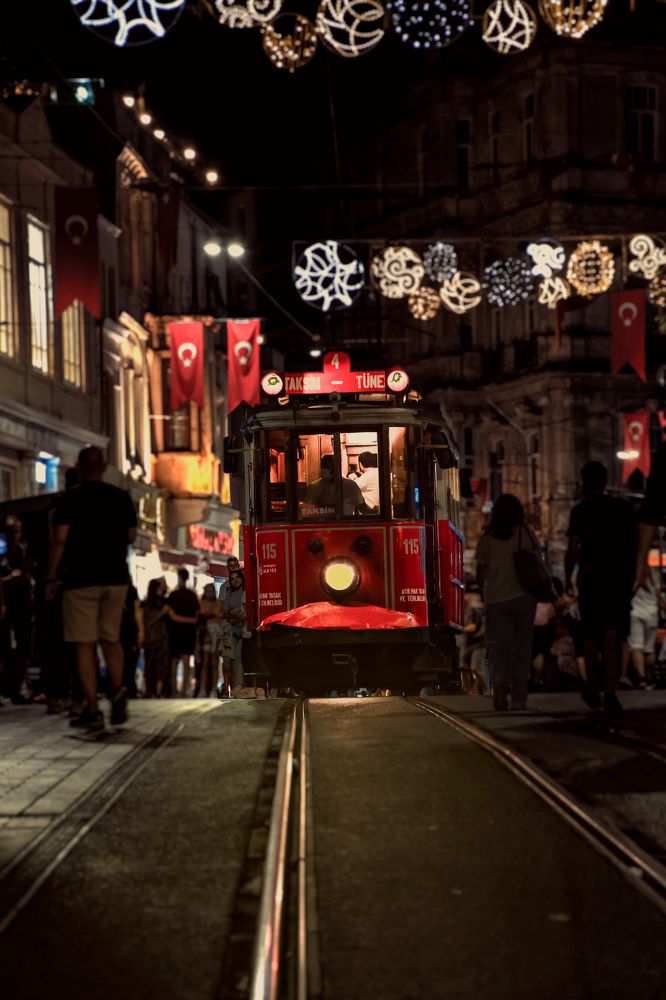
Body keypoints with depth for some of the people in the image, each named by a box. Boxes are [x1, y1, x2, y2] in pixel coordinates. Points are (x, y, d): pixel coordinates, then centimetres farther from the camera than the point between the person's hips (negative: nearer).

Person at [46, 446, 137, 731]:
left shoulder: (70, 498, -6)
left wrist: (51, 577, -6)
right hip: (116, 577, 3)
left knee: (85, 644, 0)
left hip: (80, 579, -3)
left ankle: (92, 710, -5)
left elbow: (60, 538, -12)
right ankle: (117, 689, -9)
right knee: (111, 638, 16)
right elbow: (130, 536, 10)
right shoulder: (121, 497, 5)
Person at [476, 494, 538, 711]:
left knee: (498, 646, 4)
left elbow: (480, 572, 6)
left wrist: (485, 595, 18)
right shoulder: (524, 533, 0)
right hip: (522, 596, 0)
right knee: (521, 647, 8)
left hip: (495, 599, 0)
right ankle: (518, 697, 8)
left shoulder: (486, 539, 3)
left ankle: (500, 685, -22)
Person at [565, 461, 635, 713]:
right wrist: (630, 575, 17)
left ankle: (593, 690, 25)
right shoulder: (624, 508, 4)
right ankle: (610, 693, -15)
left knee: (591, 636, 14)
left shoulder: (581, 511, -4)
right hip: (620, 578, 2)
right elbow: (633, 546, 7)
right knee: (613, 637, -1)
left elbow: (573, 550, -8)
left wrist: (568, 578, 4)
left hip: (591, 579, -1)